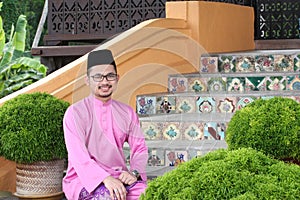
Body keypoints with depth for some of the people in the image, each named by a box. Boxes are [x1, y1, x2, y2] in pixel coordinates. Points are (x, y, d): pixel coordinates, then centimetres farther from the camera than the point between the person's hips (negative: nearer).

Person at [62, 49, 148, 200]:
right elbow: (78, 156, -13)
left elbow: (140, 148, 9)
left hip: (118, 178, 4)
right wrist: (105, 179, -28)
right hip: (83, 180, -3)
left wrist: (134, 173, -13)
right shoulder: (75, 113, -4)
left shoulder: (127, 113, 11)